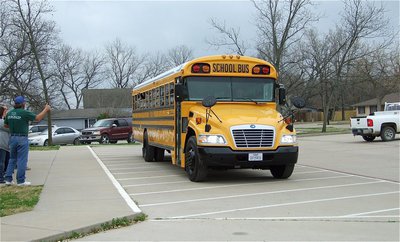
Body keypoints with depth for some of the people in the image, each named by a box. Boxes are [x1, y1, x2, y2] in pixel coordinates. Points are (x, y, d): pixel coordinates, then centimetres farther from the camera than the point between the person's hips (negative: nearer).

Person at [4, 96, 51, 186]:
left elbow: (6, 125, 15)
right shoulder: (24, 113, -14)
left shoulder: (9, 113, 4)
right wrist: (46, 109, 0)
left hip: (12, 138, 6)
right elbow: (38, 118, -11)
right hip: (22, 138, -6)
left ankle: (8, 179, 14)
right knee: (22, 160, 0)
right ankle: (20, 181, 3)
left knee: (12, 159, 17)